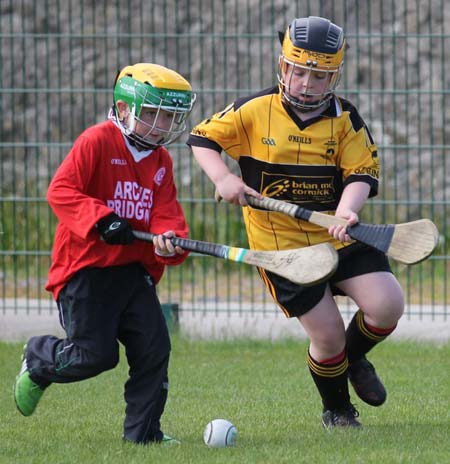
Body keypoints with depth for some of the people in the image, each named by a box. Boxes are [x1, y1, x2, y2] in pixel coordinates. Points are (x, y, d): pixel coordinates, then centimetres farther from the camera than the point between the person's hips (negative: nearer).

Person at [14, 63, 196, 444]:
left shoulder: (161, 161, 11)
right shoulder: (97, 142, -10)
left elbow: (166, 211, 4)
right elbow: (61, 190, -16)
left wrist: (169, 238, -19)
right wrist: (100, 220, -27)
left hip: (134, 269, 6)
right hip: (86, 267, -6)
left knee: (154, 347, -3)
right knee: (95, 355, -9)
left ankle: (143, 430, 8)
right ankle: (38, 361, 22)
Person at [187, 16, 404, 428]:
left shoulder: (345, 119, -2)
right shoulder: (254, 111, -5)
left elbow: (362, 173, -9)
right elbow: (202, 138, 5)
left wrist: (347, 212, -29)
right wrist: (223, 179, -13)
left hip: (339, 238, 2)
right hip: (280, 245, -2)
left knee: (387, 305, -15)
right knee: (327, 334, -7)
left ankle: (354, 357, 21)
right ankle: (337, 411, 22)